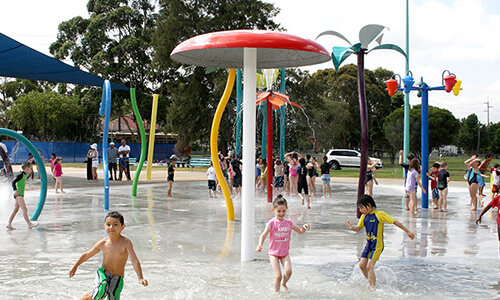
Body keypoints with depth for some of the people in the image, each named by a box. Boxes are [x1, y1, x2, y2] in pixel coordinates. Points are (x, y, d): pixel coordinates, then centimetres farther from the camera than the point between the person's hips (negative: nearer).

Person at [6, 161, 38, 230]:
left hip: (21, 195, 10)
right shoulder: (21, 175, -13)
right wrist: (15, 190, -35)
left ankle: (9, 224, 17)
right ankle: (29, 224, -20)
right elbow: (14, 182, -23)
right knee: (24, 209, -15)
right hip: (18, 194, -10)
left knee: (16, 210, 13)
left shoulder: (24, 175, 14)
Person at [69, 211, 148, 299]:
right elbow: (87, 255, 9)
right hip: (103, 273, 0)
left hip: (117, 278, 0)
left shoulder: (126, 243, -15)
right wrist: (75, 267, 20)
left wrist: (140, 278, -34)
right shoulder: (102, 243, -7)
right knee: (101, 292, -28)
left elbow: (134, 261, -23)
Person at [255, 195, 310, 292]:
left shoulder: (289, 223, 1)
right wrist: (260, 245, -33)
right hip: (274, 253, -3)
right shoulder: (271, 223, -10)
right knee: (278, 275, -11)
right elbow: (263, 235, -15)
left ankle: (283, 284, 18)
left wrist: (304, 228, -10)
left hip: (285, 253, 3)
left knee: (288, 271, -15)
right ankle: (276, 291, 14)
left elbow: (300, 231, 13)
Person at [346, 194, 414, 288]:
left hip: (377, 245, -7)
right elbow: (358, 228, 5)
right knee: (362, 265, 6)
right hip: (369, 244, 7)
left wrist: (408, 231, -8)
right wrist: (351, 227, -19)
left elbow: (394, 222, -10)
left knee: (369, 267, -12)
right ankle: (371, 281, 25)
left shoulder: (379, 214, -13)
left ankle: (372, 287, -4)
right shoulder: (364, 216, 8)